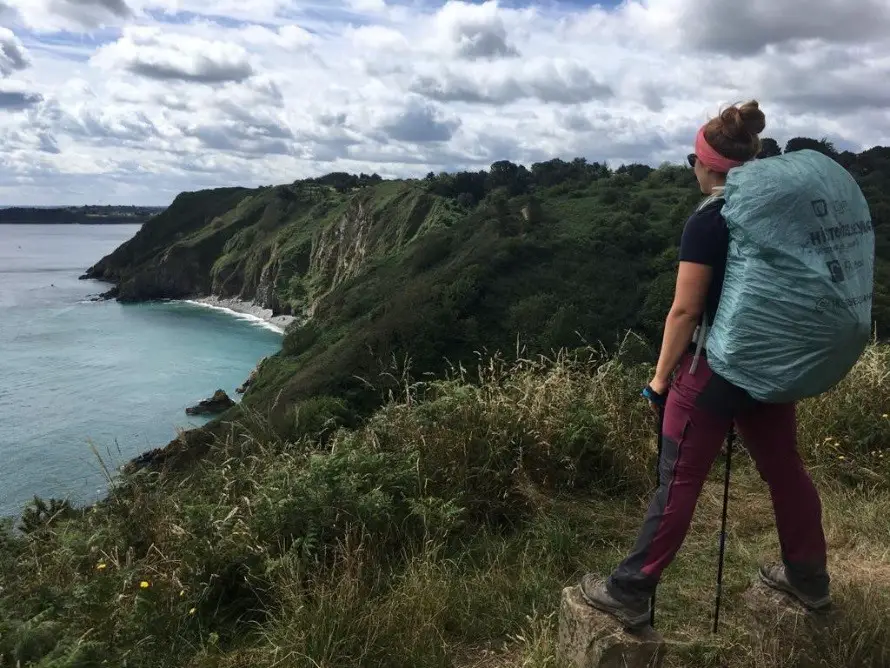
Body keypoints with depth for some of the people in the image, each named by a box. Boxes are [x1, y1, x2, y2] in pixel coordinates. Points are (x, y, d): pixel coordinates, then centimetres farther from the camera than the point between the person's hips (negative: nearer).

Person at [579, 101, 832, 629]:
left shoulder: (708, 222, -15)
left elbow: (686, 311, -16)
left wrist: (661, 377, -7)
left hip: (715, 368, -7)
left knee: (680, 482, -2)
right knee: (785, 468, 20)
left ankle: (630, 595, 10)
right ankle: (810, 579, 38)